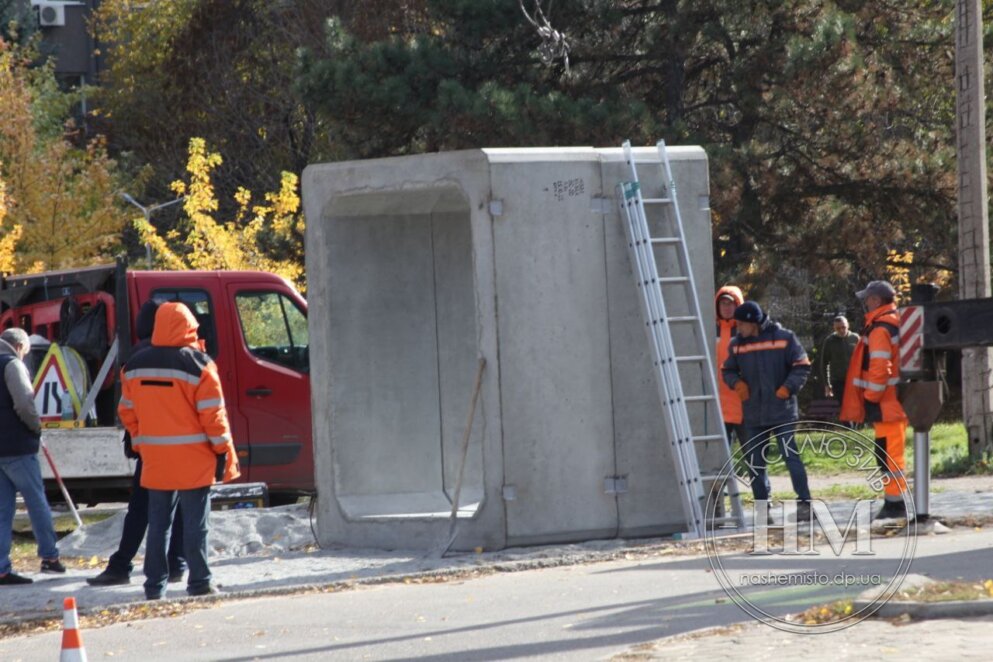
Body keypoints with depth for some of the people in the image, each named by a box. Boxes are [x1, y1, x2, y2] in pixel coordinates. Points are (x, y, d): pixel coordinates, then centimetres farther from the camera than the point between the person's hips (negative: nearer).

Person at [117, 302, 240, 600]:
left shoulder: (135, 365, 6)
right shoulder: (197, 364, -10)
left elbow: (127, 410, 12)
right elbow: (213, 413, -11)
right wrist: (224, 452, -4)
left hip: (155, 461, 4)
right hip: (194, 463, -4)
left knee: (158, 523, 10)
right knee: (195, 523, 1)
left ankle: (154, 584, 10)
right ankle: (199, 582, 1)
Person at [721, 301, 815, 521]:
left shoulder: (783, 338, -4)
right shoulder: (737, 344, 7)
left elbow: (802, 366, -1)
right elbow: (728, 371, 17)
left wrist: (787, 388, -12)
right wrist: (737, 383, -4)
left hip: (782, 410, -5)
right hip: (753, 414, 5)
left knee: (790, 455, -10)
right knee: (754, 461, 6)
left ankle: (804, 503, -6)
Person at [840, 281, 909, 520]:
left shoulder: (880, 329, -15)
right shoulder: (896, 322, 16)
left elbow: (880, 367, -22)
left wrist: (870, 397, -14)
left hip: (885, 402, -10)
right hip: (896, 401, 10)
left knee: (888, 455, -7)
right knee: (889, 455, 15)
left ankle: (894, 502, -7)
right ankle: (893, 501, 19)